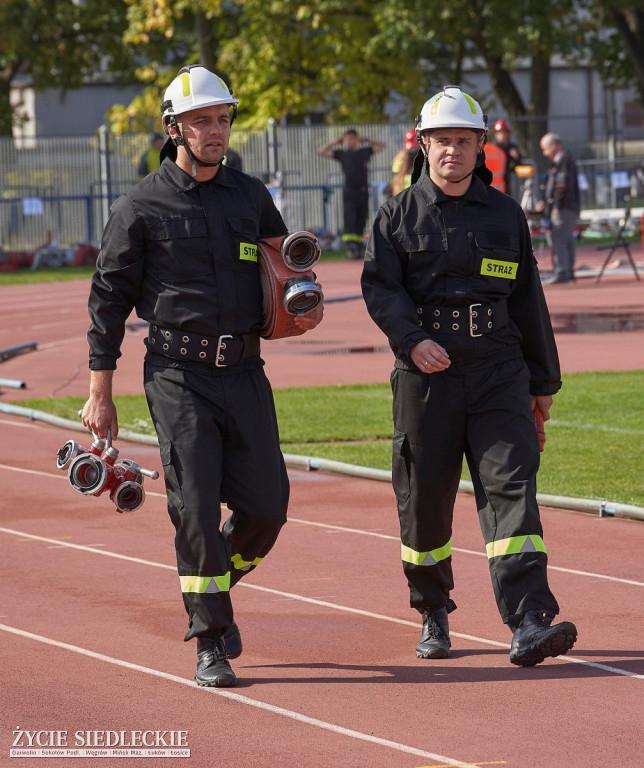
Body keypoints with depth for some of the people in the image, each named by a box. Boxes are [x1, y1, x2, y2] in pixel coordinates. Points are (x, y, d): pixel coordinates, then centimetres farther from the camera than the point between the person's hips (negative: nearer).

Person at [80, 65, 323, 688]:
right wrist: (99, 392, -1)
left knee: (266, 505, -1)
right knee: (196, 507, -9)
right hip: (177, 374, -4)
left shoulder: (251, 197, 12)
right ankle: (211, 644, 1)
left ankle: (215, 583, 28)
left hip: (244, 372, 4)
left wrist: (306, 307, 2)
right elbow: (108, 298, 1)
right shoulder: (141, 208, -1)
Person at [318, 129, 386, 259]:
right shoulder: (342, 154, 5)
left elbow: (382, 145, 23)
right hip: (349, 193, -3)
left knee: (361, 224, 4)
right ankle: (351, 248, -19)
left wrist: (367, 140, 15)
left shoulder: (365, 151, 12)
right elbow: (321, 151, 3)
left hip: (363, 193, 3)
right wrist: (336, 142, 6)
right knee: (350, 222, -13)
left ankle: (358, 248, 8)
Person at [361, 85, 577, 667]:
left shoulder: (506, 214, 13)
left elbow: (528, 300, 17)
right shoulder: (398, 216, 7)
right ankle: (433, 614, 26)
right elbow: (379, 287, -3)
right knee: (424, 497, 5)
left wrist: (543, 381, 17)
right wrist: (413, 339, -21)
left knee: (511, 487, -12)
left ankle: (528, 622, -21)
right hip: (426, 374, -1)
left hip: (498, 371, 1)